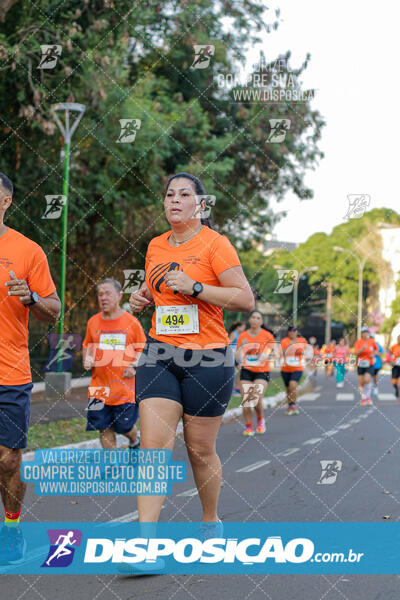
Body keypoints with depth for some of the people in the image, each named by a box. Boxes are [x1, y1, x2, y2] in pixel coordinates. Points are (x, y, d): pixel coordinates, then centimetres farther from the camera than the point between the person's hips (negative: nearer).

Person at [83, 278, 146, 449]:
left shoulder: (131, 322, -1)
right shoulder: (93, 322, 6)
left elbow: (142, 348, 6)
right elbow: (87, 345, 20)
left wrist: (135, 366, -10)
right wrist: (86, 360, 0)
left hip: (125, 386, -2)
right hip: (100, 386, 2)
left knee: (125, 427, 6)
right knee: (104, 429, 0)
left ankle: (135, 442, 40)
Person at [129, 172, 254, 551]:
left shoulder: (215, 244, -5)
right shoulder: (155, 246, 13)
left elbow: (246, 300, -10)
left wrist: (195, 287, -18)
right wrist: (141, 297, 8)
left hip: (207, 357, -4)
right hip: (159, 352, 4)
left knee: (200, 449, 5)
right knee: (153, 442, -9)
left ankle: (211, 522, 29)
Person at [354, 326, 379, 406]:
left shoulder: (372, 341, 0)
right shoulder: (358, 342, -5)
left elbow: (376, 349, 18)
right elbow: (356, 353, -16)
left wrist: (373, 354, -1)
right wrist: (362, 349, -32)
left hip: (370, 365, -1)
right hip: (360, 365, 1)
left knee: (367, 380, -20)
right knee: (361, 383, 3)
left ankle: (368, 396, 1)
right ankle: (363, 398, 22)